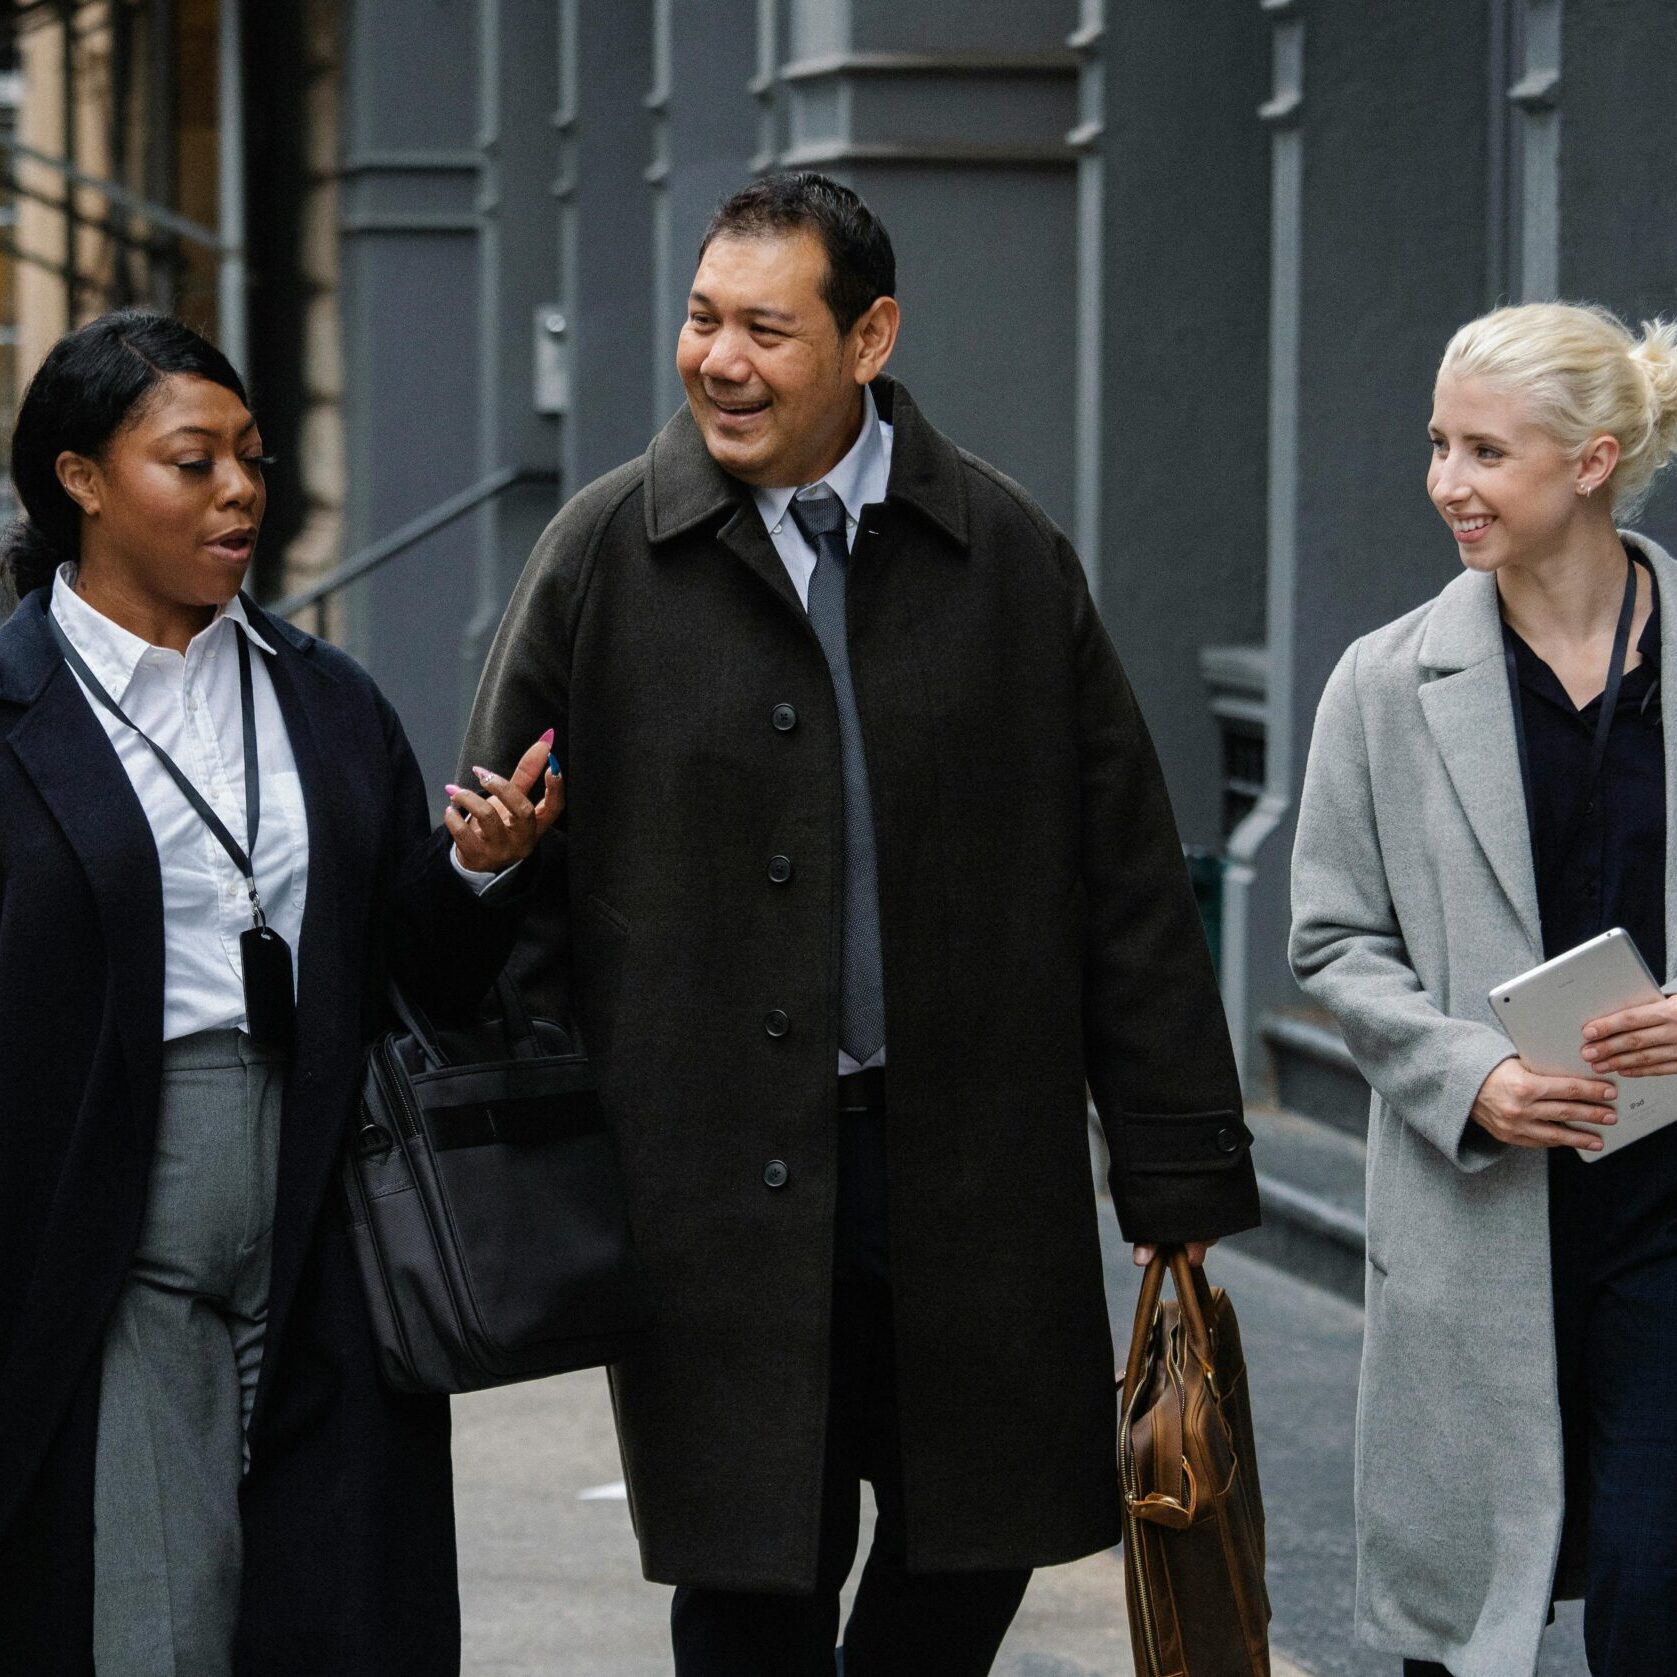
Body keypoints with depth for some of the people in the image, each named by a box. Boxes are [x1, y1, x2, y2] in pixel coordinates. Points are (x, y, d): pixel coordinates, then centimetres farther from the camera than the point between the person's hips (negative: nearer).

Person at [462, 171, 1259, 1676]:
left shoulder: (1009, 554, 3)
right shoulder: (604, 557, 0)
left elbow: (1127, 885, 5)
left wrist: (1181, 1175, 3)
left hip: (976, 1175, 2)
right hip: (717, 1195, -1)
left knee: (974, 1550, 9)